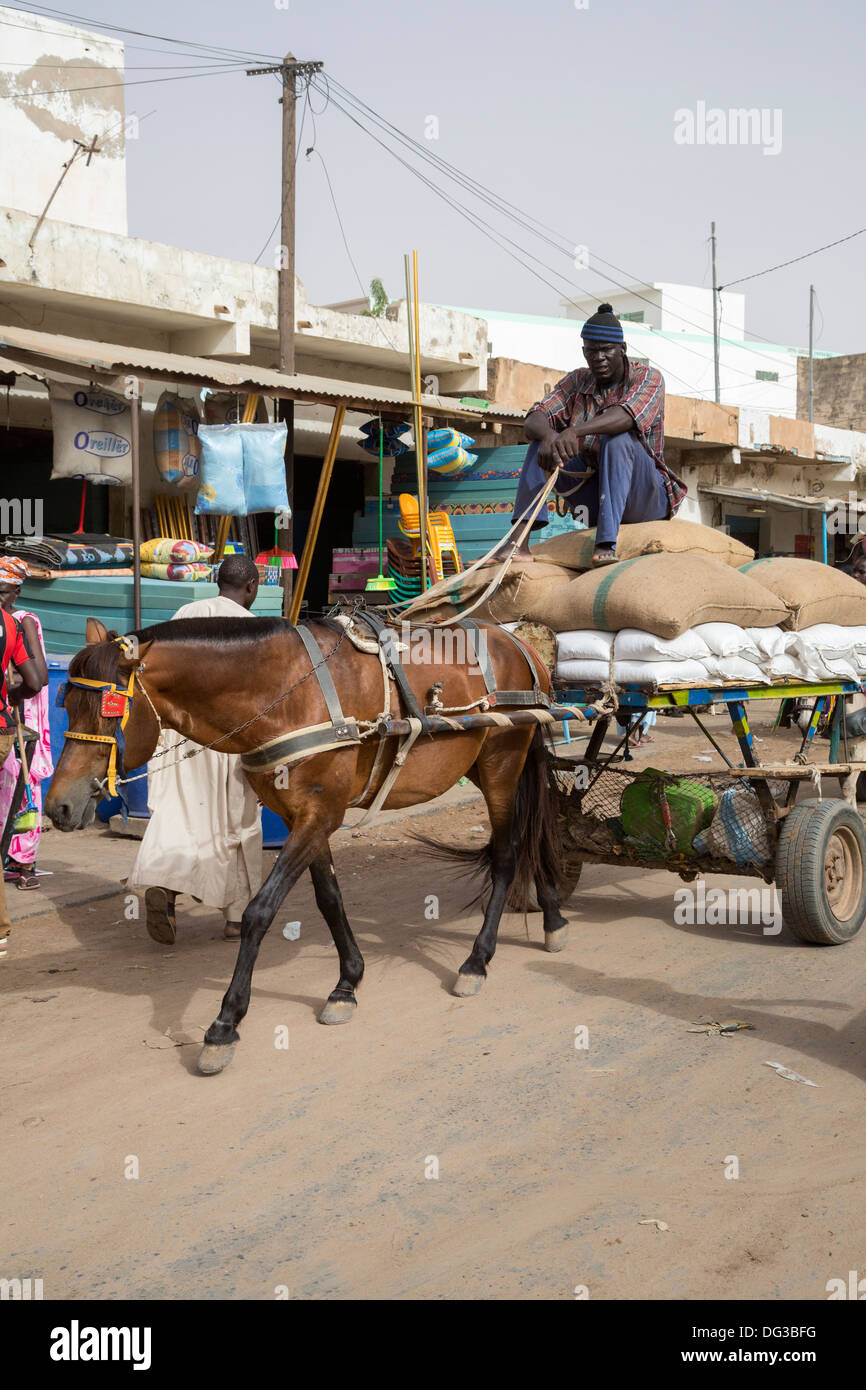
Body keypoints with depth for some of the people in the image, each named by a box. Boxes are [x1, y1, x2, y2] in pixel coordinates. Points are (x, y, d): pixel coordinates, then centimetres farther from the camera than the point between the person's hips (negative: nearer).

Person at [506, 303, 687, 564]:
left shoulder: (648, 377, -6)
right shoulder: (576, 382, 8)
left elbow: (627, 416, -29)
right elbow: (533, 420, -7)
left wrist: (576, 431, -47)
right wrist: (547, 435, -32)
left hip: (644, 498, -4)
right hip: (592, 501, 5)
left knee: (618, 440, -31)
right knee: (542, 441, -12)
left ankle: (606, 546, -43)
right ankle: (519, 542, -26)